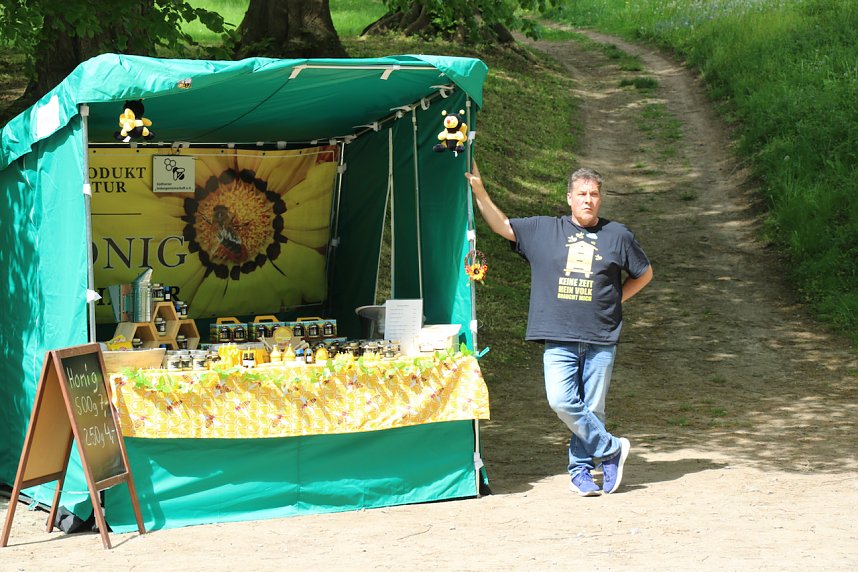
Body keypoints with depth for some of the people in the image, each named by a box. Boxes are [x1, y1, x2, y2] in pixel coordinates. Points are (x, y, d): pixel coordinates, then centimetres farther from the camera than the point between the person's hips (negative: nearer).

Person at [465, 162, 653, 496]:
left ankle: (581, 471, 14)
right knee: (562, 402, -15)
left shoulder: (617, 236, 9)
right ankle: (611, 450, 1)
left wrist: (615, 300, 10)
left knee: (592, 408, 1)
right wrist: (478, 190, -1)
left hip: (601, 340, 0)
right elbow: (501, 225, 8)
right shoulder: (543, 230, 9)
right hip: (559, 339, 0)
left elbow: (644, 274, 21)